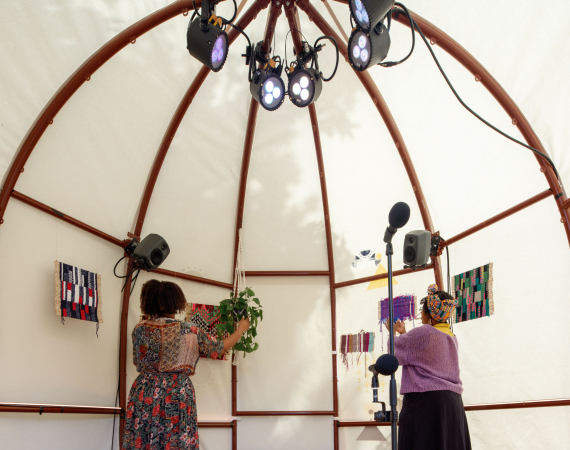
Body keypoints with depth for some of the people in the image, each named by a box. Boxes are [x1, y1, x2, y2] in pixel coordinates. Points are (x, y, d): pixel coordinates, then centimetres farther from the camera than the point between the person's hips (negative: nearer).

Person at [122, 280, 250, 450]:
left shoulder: (140, 329, 1)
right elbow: (221, 348, 5)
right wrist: (241, 329, 20)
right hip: (177, 395, -3)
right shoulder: (189, 331, -7)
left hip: (145, 394, 3)